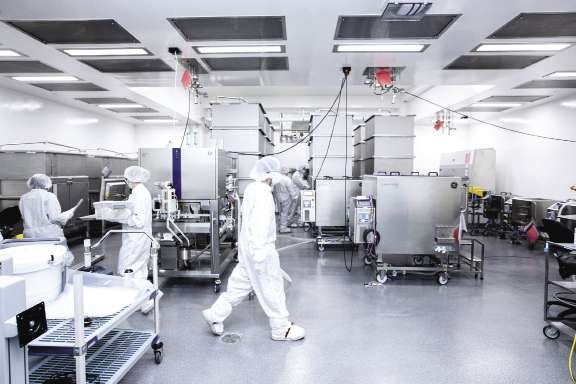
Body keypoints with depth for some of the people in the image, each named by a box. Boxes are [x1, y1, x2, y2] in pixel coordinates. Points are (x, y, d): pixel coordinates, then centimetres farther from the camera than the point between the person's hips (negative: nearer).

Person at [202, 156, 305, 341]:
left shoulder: (251, 189, 9)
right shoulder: (262, 194, -21)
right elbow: (260, 226, -26)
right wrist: (259, 255, -24)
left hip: (249, 247, 10)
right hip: (260, 248, -9)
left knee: (241, 283, 18)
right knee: (272, 288, 3)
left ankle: (216, 314, 25)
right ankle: (281, 329, 17)